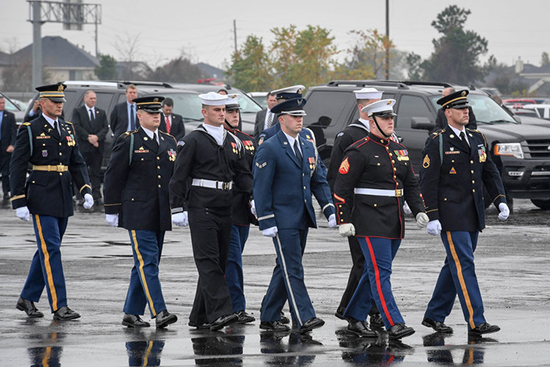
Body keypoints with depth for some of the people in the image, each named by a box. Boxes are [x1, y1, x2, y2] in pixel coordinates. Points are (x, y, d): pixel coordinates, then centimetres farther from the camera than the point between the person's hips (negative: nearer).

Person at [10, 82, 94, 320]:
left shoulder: (67, 129, 13)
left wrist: (86, 191, -2)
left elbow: (77, 163, 13)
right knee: (51, 250, -10)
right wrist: (19, 203, -13)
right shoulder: (29, 131, -6)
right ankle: (59, 307, -12)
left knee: (47, 250, 12)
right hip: (41, 199, -7)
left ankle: (27, 299, 23)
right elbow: (17, 167, -8)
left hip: (63, 199, 7)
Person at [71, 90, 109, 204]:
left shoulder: (101, 113, 16)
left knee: (96, 172, -1)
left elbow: (105, 127, 7)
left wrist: (97, 137, -11)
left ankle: (96, 196, -4)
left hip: (98, 147, 2)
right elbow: (77, 126, -5)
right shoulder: (78, 111, 6)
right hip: (83, 147, -2)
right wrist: (88, 137, -14)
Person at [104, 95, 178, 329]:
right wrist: (112, 210, -5)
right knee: (147, 262, -11)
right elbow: (113, 177, -2)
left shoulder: (169, 143, 14)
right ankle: (159, 312, -17)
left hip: (160, 216, 6)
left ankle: (132, 313, 15)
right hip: (137, 213, -6)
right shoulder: (128, 142, -3)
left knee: (145, 265, 9)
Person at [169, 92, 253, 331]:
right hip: (201, 210, -7)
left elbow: (243, 174, 16)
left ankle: (200, 316, 14)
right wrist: (177, 209, -9)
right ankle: (219, 313, -23)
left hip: (225, 210, 7)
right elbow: (179, 177, -3)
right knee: (208, 262, -13)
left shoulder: (233, 141, 15)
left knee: (218, 263, 7)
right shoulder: (192, 141, -3)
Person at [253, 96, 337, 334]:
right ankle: (304, 319, -16)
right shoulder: (269, 149, -8)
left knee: (285, 269, 11)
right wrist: (266, 222, -15)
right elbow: (261, 188, -10)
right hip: (282, 221, -7)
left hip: (302, 219, 7)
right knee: (292, 270, -11)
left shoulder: (307, 147, 14)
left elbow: (319, 181, 17)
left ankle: (269, 318, 19)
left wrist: (330, 210, 5)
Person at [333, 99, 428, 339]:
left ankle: (355, 318, 22)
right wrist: (344, 221, -13)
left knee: (375, 272, 12)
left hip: (395, 224, 8)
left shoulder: (399, 150, 15)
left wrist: (419, 211, 6)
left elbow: (411, 184, 19)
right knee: (380, 272, -10)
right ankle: (393, 324, -15)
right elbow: (342, 188, -8)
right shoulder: (359, 152, -7)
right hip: (371, 223, -8)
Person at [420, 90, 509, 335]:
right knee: (463, 265, -10)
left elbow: (490, 173, 16)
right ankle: (475, 322, -12)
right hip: (450, 217, -7)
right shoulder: (437, 143, -6)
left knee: (455, 266, 11)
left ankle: (434, 316, 21)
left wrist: (501, 202, 1)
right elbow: (427, 182, -8)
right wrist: (432, 218, -14)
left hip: (473, 216, 7)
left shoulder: (477, 139, 13)